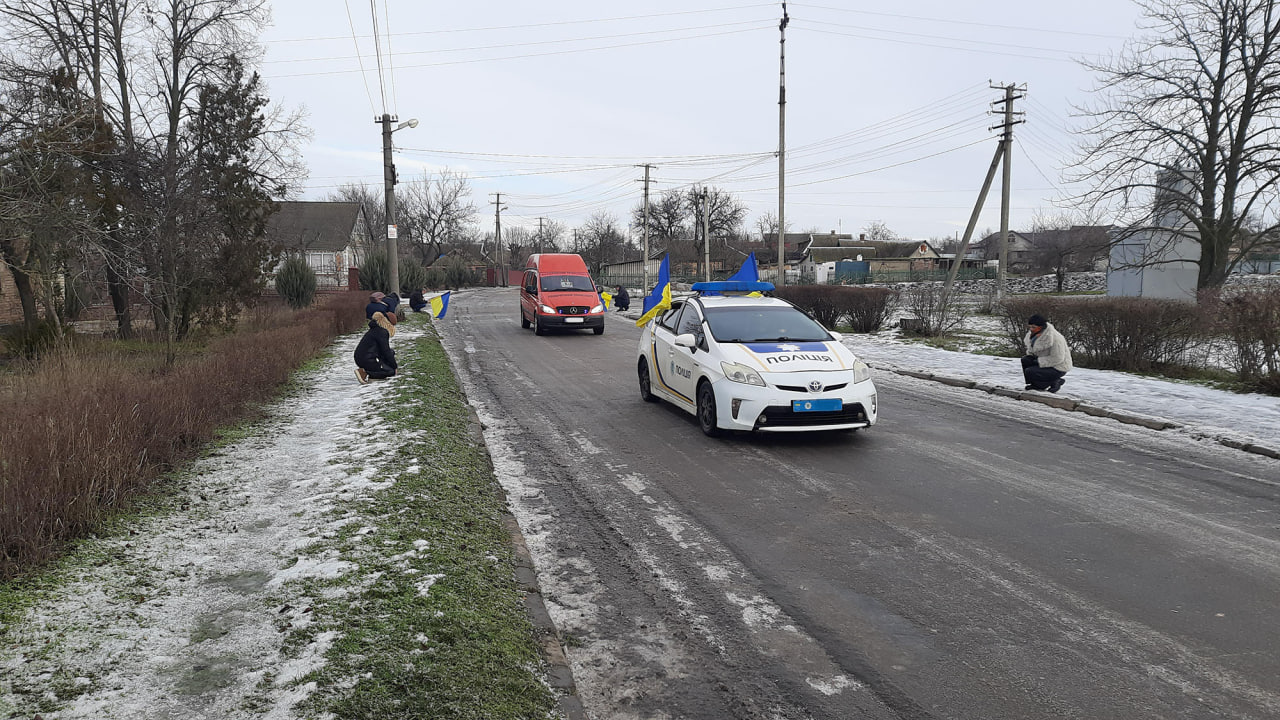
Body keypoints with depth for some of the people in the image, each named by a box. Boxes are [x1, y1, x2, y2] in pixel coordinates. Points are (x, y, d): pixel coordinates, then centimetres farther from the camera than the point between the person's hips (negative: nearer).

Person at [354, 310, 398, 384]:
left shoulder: (375, 329, 17)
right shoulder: (382, 332, -14)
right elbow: (386, 351, -13)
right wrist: (395, 366, -2)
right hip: (367, 360, -10)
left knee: (392, 352, 17)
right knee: (391, 371, -5)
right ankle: (364, 373, -15)